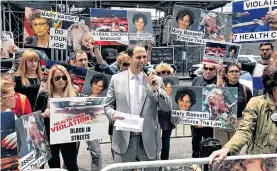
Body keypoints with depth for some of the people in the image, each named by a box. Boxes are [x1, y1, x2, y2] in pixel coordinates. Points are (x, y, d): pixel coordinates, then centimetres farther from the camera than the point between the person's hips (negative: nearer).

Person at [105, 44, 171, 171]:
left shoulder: (155, 80, 2)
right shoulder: (116, 79, 3)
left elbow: (167, 107, -2)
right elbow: (108, 106, 7)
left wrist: (156, 89, -17)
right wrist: (113, 114, -15)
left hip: (148, 140, 1)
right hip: (123, 140, 0)